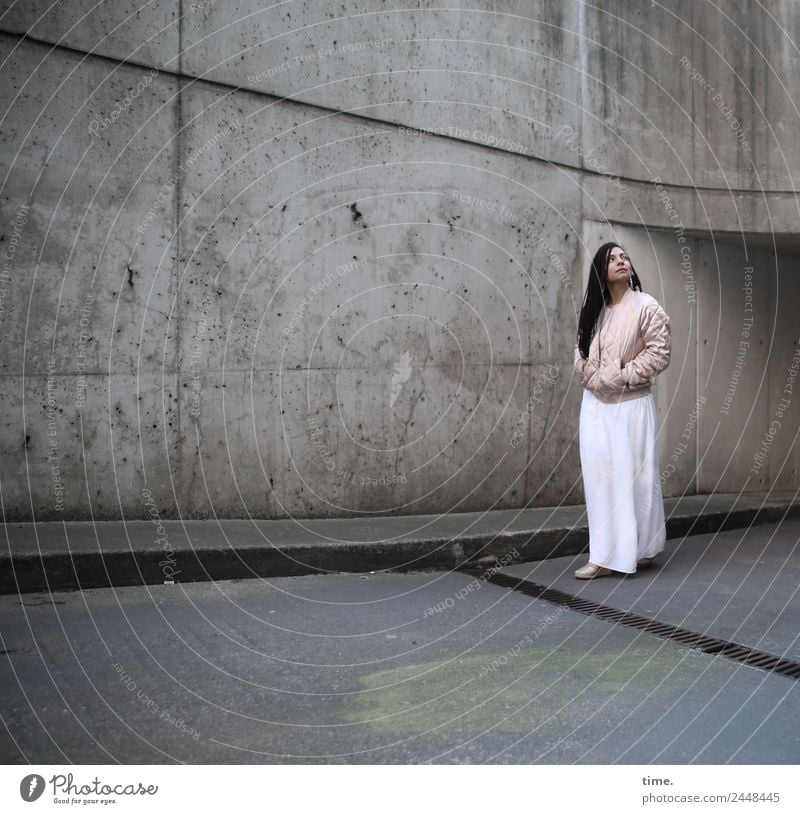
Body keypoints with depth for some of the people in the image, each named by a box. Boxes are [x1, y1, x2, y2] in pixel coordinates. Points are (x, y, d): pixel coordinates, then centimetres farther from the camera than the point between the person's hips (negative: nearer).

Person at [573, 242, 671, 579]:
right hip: (595, 405, 5)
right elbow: (581, 354, 10)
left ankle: (638, 550, 15)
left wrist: (621, 377, -14)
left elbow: (659, 353, -11)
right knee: (600, 477, 3)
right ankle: (605, 556, 10)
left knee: (634, 476, 0)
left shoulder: (646, 306, -5)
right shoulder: (593, 310, 11)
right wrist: (595, 378, -7)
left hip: (631, 405, -5)